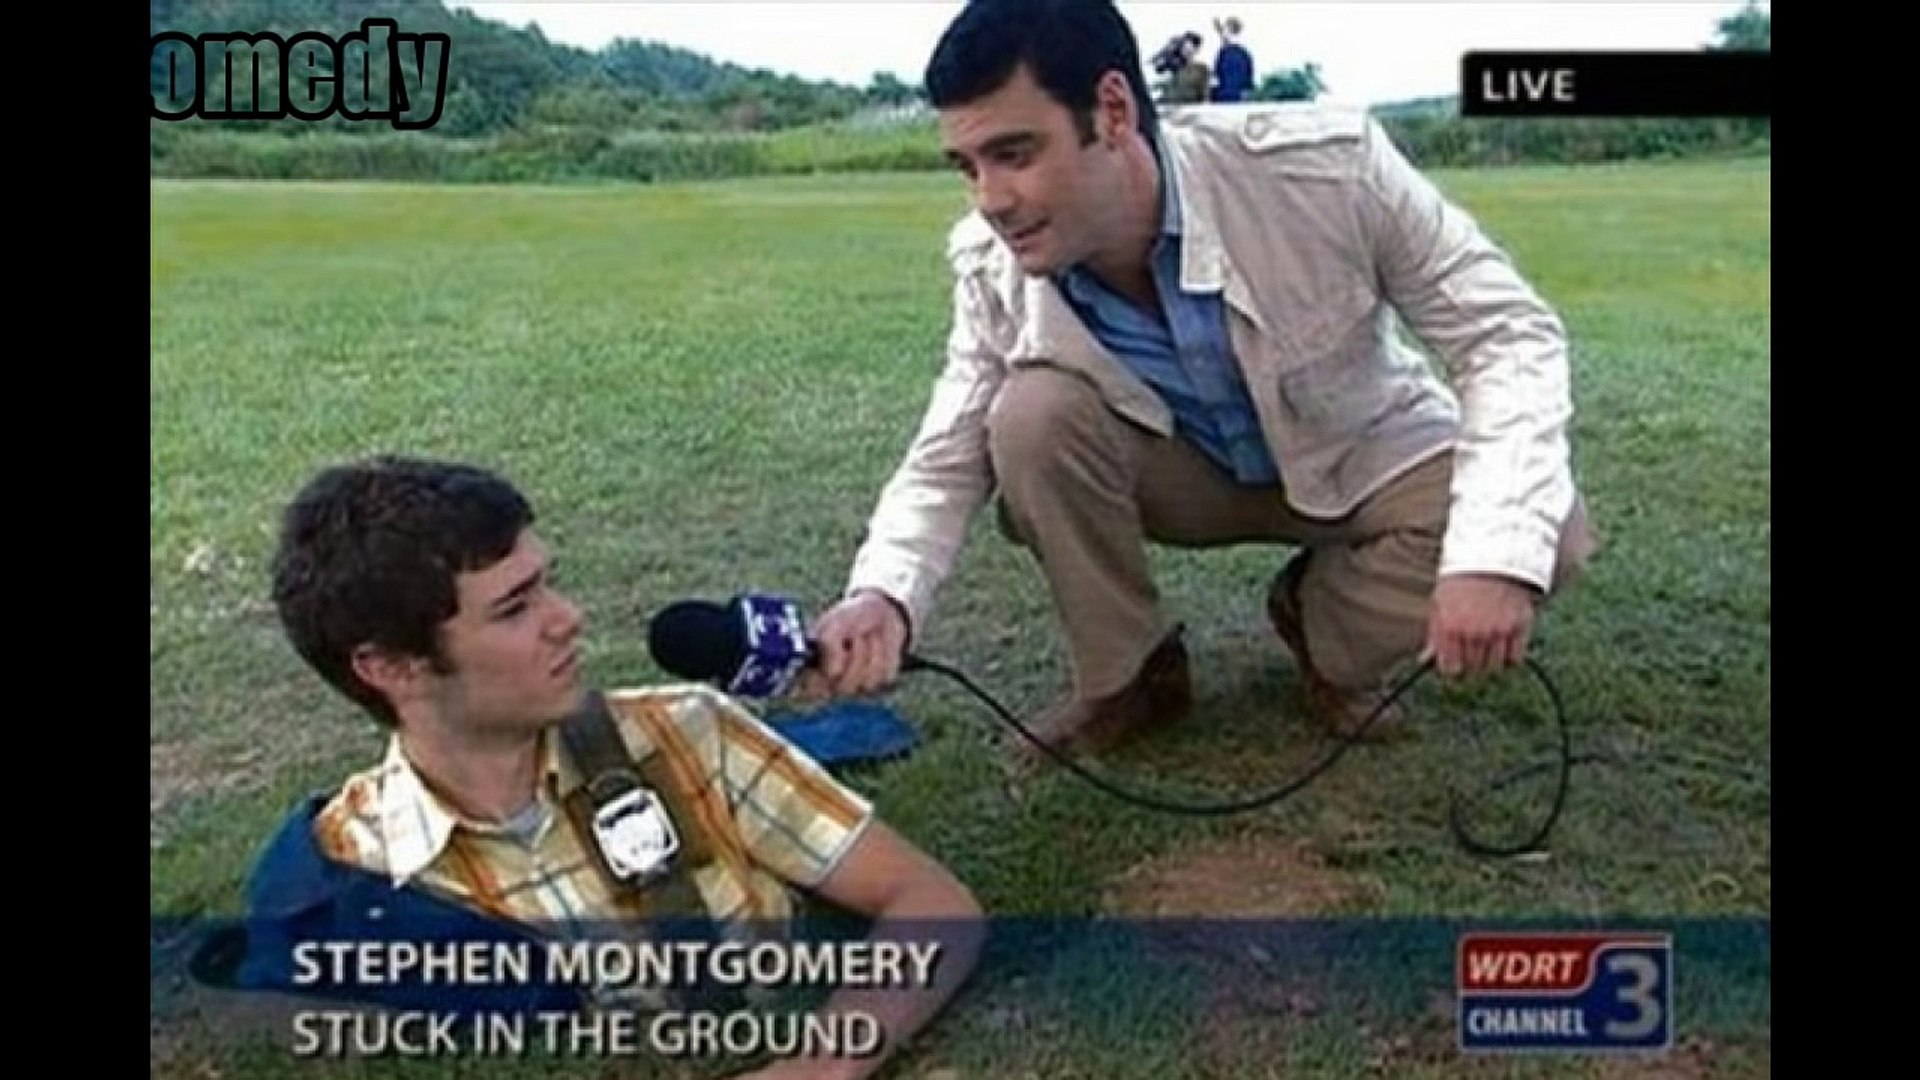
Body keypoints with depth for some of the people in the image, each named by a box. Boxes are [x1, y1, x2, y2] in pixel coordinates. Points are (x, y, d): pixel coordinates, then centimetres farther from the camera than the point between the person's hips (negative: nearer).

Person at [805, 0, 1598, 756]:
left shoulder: (1325, 163, -32)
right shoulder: (993, 265, -22)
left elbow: (1512, 335, -24)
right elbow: (946, 463, -13)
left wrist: (1495, 553, -39)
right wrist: (883, 596, -35)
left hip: (1364, 457, -1)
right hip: (1190, 471, 1)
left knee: (1544, 533, -29)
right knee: (1032, 415, -28)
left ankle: (1324, 629, 3)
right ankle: (1127, 675, -3)